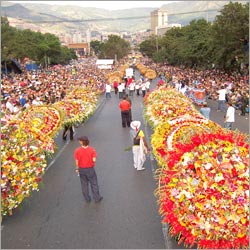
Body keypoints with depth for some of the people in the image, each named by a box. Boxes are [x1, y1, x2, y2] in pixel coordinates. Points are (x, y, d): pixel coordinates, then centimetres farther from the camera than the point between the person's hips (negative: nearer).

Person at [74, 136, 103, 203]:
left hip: (81, 169, 1)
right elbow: (94, 160, -20)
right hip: (90, 169, -1)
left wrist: (77, 168, 6)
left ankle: (87, 199, 29)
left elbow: (77, 161, -9)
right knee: (94, 184, 14)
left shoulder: (77, 150, -14)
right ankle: (97, 198, 24)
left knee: (84, 185, 17)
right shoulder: (92, 149, -15)